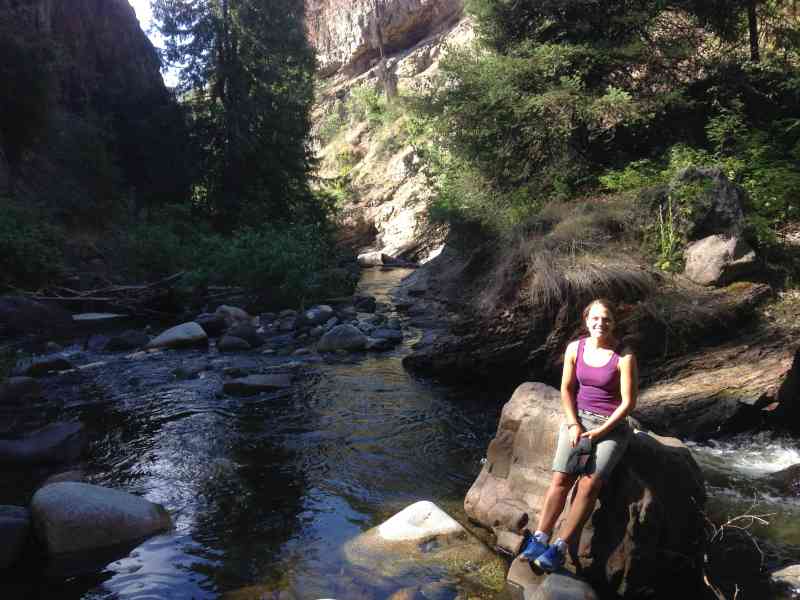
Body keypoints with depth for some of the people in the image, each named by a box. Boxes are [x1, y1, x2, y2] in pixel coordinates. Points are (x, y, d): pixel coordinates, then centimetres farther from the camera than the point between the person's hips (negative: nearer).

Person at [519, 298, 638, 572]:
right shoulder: (575, 349, 2)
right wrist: (573, 424, -6)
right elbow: (566, 389, 8)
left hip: (612, 426, -3)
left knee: (589, 482, -21)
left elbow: (628, 402, -10)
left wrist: (598, 432, -14)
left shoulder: (624, 357, -9)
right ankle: (540, 538, -16)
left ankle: (560, 548, -19)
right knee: (561, 477, -17)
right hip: (579, 418, 3)